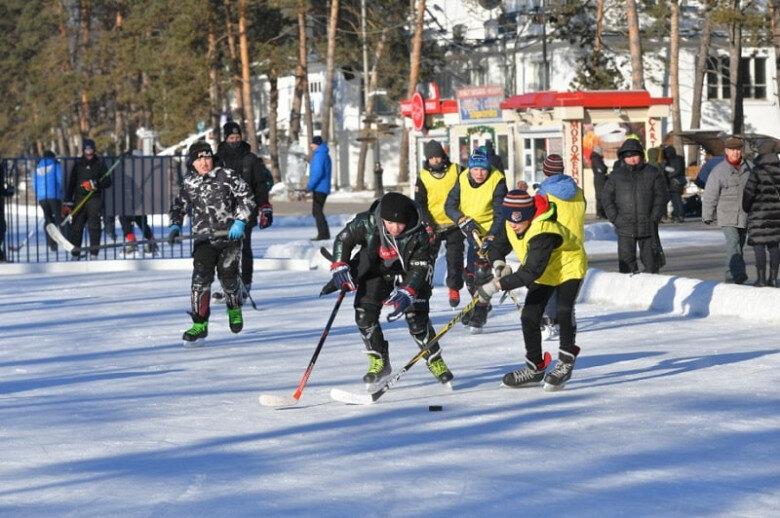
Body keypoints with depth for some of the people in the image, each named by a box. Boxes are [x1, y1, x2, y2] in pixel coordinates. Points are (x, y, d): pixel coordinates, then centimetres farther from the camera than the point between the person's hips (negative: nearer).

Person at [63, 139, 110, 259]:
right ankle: (75, 253, 4)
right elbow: (71, 183, 12)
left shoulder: (99, 164, 8)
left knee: (94, 225, -9)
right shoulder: (78, 164, 12)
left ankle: (94, 253, -7)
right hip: (79, 198, 1)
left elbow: (107, 182, 3)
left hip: (94, 198, -1)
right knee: (77, 226, -2)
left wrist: (95, 184, -15)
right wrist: (67, 203, 6)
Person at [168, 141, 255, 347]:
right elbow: (178, 207, 17)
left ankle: (234, 309, 34)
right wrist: (175, 226, 0)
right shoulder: (188, 184, 4)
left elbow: (247, 197, -3)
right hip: (204, 240, 2)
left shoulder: (227, 176, -5)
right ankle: (200, 325, -9)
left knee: (228, 276, -1)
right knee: (201, 278, -13)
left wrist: (240, 221, -13)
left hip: (230, 237, -2)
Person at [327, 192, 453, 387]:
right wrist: (339, 267, -19)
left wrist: (406, 292, -35)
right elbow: (343, 239, -10)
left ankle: (435, 361, 10)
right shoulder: (367, 223, -27)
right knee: (364, 313, -12)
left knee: (417, 318, -12)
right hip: (376, 271, 2)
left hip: (408, 273, -2)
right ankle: (379, 362, 5)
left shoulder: (419, 235, -28)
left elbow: (419, 268, -22)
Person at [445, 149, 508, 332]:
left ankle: (479, 316, -14)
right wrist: (463, 220, -21)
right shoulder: (463, 180, -6)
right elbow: (449, 206, -3)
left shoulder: (497, 182, -20)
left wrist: (490, 237, -31)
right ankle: (479, 305, 37)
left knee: (481, 270, -19)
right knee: (470, 274, 14)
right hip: (473, 233, 6)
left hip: (490, 232, -6)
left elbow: (500, 215, -21)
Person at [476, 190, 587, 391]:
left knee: (563, 311, -26)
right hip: (543, 272, 8)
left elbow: (531, 271, -45)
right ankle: (535, 368, 12)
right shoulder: (510, 225, -15)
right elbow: (497, 246, 2)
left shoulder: (543, 232, -40)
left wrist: (497, 285, -47)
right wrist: (499, 264, -22)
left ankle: (566, 362, -11)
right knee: (529, 316, 0)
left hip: (568, 268, -8)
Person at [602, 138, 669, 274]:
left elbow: (662, 196, 3)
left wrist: (655, 217, -7)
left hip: (648, 227, -1)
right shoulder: (616, 175, 8)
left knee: (650, 262, 3)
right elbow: (607, 199, 8)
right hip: (625, 227, 1)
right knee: (626, 261, 0)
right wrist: (615, 219, -4)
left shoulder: (652, 173, 5)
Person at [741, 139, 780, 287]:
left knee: (759, 245, -4)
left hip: (760, 212, -6)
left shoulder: (758, 170, -10)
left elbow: (749, 191, -11)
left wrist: (746, 208, 5)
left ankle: (761, 278, -8)